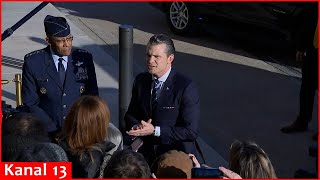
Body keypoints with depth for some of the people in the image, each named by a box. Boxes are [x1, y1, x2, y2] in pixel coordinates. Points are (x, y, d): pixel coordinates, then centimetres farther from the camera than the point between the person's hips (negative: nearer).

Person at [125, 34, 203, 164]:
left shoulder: (186, 87, -12)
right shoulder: (140, 80, 6)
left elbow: (191, 132, -14)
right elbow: (130, 115, 15)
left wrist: (155, 130, -18)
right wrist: (137, 126, -8)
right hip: (148, 153, 5)